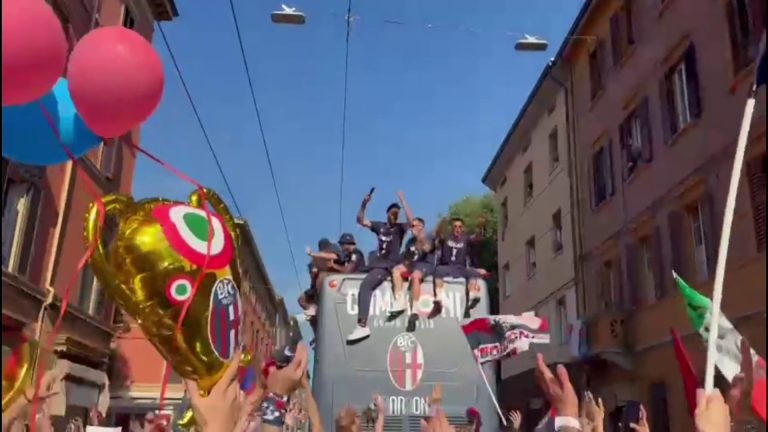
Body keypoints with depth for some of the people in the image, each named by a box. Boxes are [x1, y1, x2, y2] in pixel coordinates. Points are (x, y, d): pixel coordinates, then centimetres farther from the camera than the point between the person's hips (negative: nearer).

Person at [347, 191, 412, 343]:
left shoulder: (400, 228, 0)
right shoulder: (379, 226, 13)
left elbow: (411, 221, -20)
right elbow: (360, 220, 14)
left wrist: (403, 201, -19)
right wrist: (364, 204, -1)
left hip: (389, 266, -7)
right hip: (376, 263, 8)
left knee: (365, 285, -27)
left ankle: (362, 326, -35)